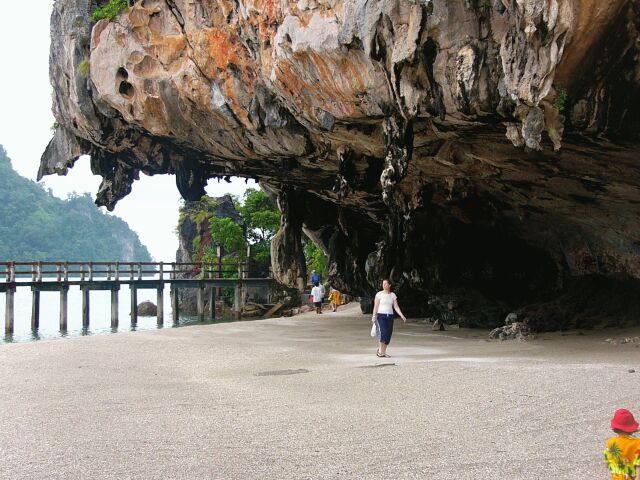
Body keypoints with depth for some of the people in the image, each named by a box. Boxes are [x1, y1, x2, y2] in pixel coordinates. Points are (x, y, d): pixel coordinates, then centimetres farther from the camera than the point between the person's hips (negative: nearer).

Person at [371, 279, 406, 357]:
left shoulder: (393, 295, 8)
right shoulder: (379, 294, -1)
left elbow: (396, 307, 6)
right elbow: (376, 306, -3)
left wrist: (402, 315, -6)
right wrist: (374, 316, -10)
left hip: (390, 316, 4)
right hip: (381, 315, -4)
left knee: (388, 334, 1)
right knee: (383, 332, -19)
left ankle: (384, 352, 11)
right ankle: (380, 350, -1)